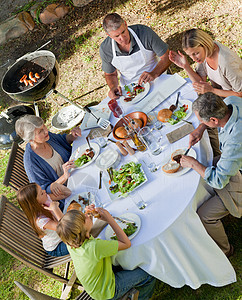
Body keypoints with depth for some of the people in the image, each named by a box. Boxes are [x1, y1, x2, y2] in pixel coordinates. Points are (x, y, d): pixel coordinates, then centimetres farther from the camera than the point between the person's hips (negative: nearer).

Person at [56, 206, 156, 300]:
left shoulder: (70, 243, -19)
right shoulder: (94, 247, -42)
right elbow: (126, 244, -29)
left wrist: (87, 215, -13)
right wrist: (109, 219, -28)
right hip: (108, 292, -7)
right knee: (149, 274, 2)